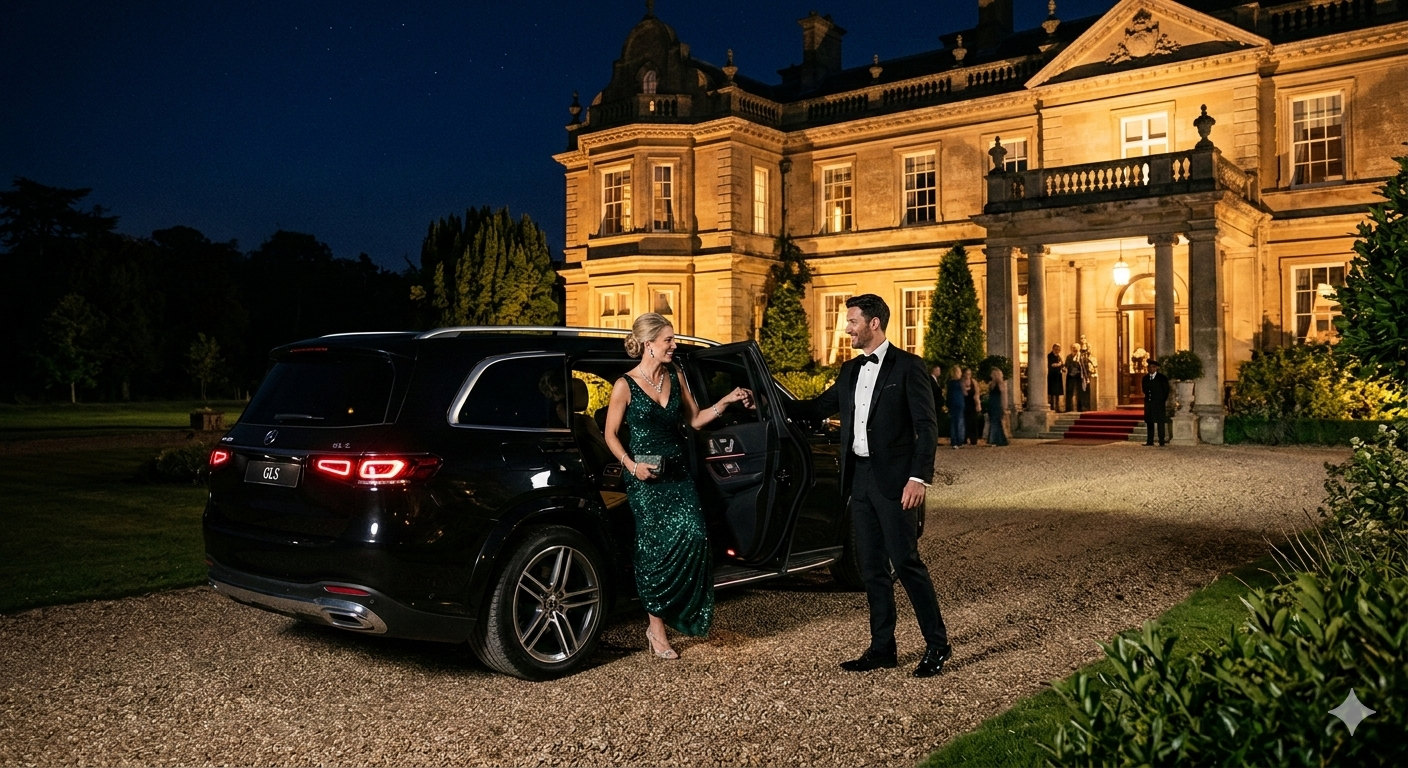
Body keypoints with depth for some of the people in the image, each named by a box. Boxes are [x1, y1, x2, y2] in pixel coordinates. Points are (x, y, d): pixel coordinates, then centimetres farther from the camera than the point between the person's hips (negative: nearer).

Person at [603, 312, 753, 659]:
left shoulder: (674, 378, 9)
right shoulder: (625, 385, -6)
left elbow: (695, 420, 16)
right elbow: (611, 435, -2)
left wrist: (726, 401, 4)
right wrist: (631, 465, -15)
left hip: (677, 474, 4)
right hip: (646, 478, -4)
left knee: (693, 536, -14)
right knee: (656, 548, -1)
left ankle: (685, 615, 3)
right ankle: (656, 627, 13)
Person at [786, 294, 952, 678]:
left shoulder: (907, 366, -6)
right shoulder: (849, 371, 15)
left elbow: (926, 426, -10)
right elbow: (818, 408, 23)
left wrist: (919, 477, -18)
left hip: (894, 480, -7)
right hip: (859, 478, 7)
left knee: (906, 561, -5)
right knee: (872, 567, 10)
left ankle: (937, 644, 8)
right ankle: (882, 648, 19)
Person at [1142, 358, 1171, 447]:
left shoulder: (1162, 378, -2)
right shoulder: (1145, 378, 11)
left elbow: (1166, 390, 1)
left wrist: (1163, 401, 0)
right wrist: (1147, 398, 7)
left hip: (1159, 403, -5)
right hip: (1148, 403, 5)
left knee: (1160, 422, -4)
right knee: (1149, 422, 4)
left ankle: (1161, 441, -3)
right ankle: (1150, 441, 6)